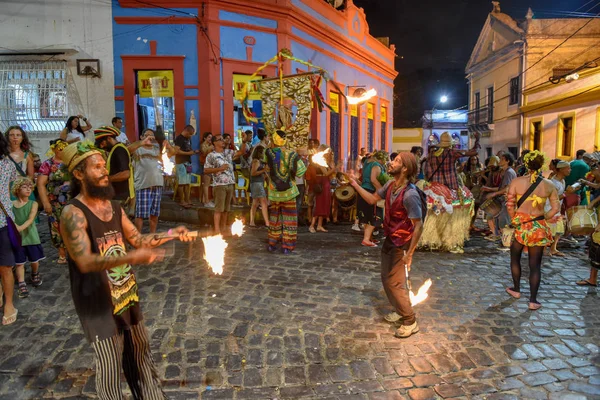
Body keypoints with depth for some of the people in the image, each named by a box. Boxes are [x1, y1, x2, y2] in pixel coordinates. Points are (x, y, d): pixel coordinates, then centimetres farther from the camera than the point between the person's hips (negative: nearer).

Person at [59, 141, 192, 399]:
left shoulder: (114, 207, 3)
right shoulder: (73, 214, -20)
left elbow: (138, 240, 11)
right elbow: (85, 262, -30)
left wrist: (170, 234, -3)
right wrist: (132, 258, -42)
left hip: (127, 295, 7)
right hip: (99, 303, -7)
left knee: (140, 353, 22)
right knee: (110, 365, 7)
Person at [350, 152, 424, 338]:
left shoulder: (410, 194, -28)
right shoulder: (390, 185, -3)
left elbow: (418, 226, -24)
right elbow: (372, 199, 12)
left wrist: (409, 253, -22)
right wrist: (354, 184, 4)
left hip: (402, 245, -8)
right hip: (389, 240, 9)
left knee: (395, 283, -2)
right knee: (386, 278, 18)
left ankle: (410, 322, 16)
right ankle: (400, 311, 39)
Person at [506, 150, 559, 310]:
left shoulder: (516, 181, -8)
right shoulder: (549, 185, -2)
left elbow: (510, 205, -9)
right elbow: (556, 208, 0)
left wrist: (514, 220, 5)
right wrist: (543, 218, 11)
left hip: (519, 224, -1)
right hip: (539, 227, 1)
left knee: (515, 258, 21)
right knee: (535, 264, 7)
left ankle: (516, 289, 33)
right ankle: (533, 300, 9)